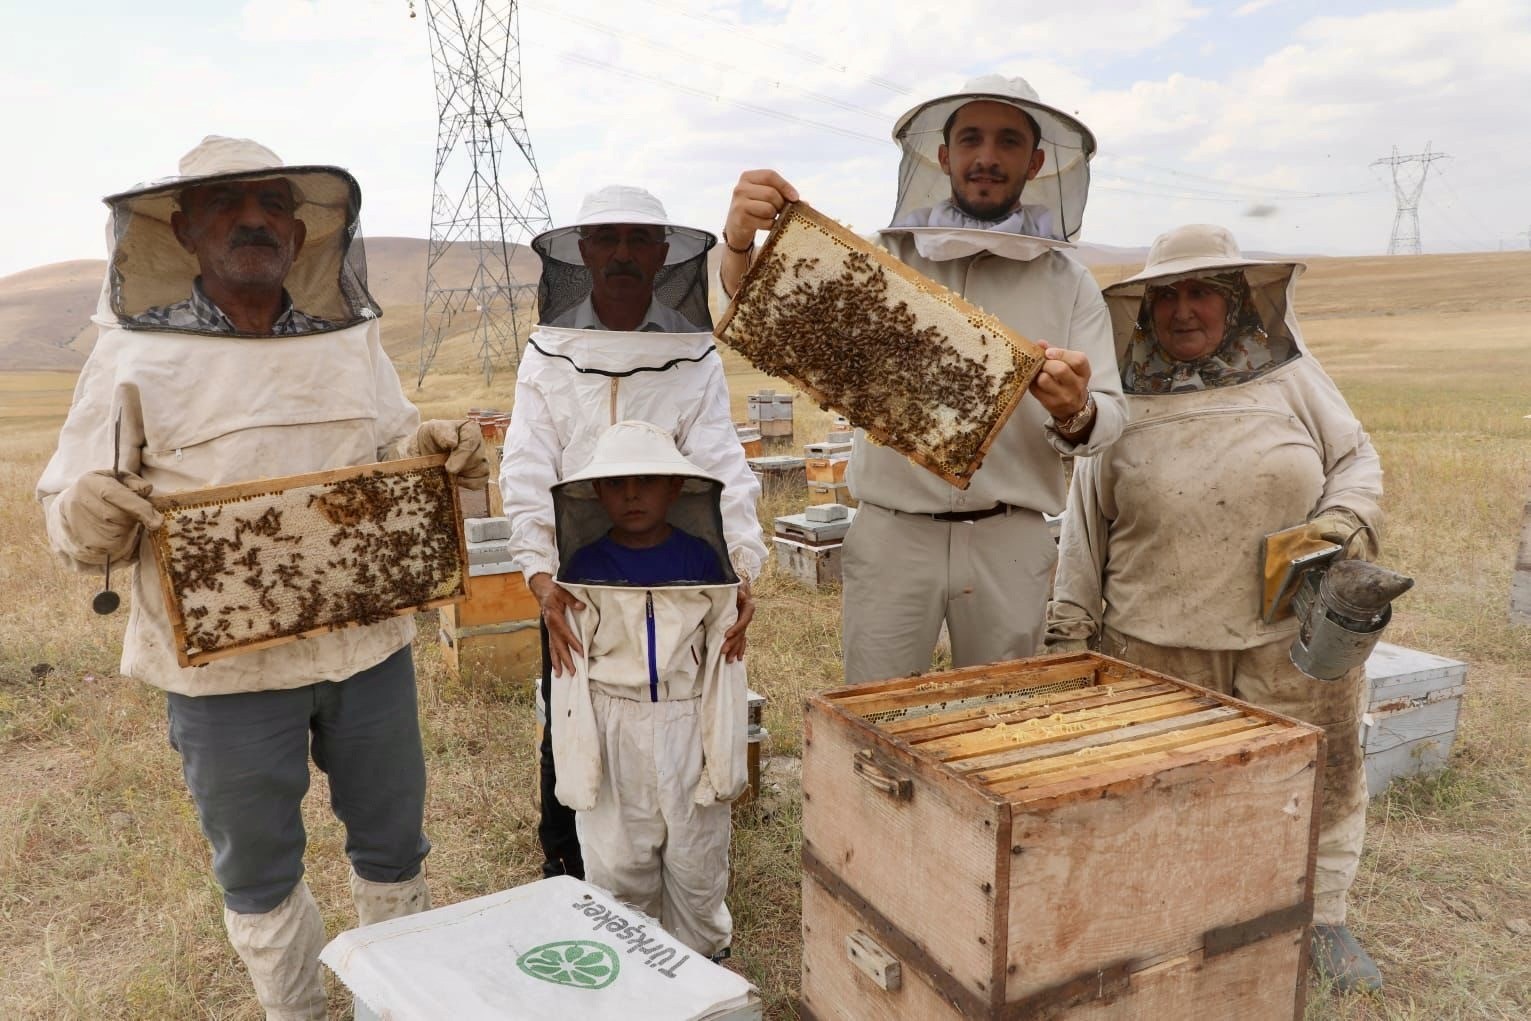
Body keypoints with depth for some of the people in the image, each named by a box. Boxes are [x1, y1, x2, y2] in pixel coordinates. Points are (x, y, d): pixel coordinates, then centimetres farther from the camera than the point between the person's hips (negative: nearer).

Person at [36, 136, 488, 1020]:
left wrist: (434, 450, -9)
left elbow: (394, 454, 14)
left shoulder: (354, 342, 4)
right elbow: (78, 521, -3)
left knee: (393, 841, 18)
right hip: (225, 664, -2)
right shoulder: (135, 354, -5)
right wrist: (91, 515, -27)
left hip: (369, 646, 3)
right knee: (258, 872, 15)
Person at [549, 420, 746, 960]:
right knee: (617, 864, 8)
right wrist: (578, 758, -4)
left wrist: (723, 754, -2)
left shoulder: (701, 558, -2)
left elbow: (724, 662, 0)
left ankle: (702, 961, 33)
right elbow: (571, 670, -1)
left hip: (688, 725, 0)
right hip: (615, 730, 0)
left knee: (697, 862, 11)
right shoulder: (585, 566, -3)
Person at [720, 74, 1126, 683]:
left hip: (1009, 541, 1)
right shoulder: (885, 258, 3)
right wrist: (741, 242, -25)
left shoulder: (1068, 283, 5)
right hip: (891, 534, -1)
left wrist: (1074, 413, -25)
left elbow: (1108, 419, -1)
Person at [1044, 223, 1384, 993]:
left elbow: (1355, 458, 10)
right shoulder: (1120, 402, 1)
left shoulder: (1289, 375, 3)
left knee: (1319, 777, 11)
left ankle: (1321, 917, 32)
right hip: (1155, 641, -1)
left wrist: (1346, 522, -10)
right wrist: (1069, 624, 0)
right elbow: (1085, 523, 3)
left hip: (1295, 632, 1)